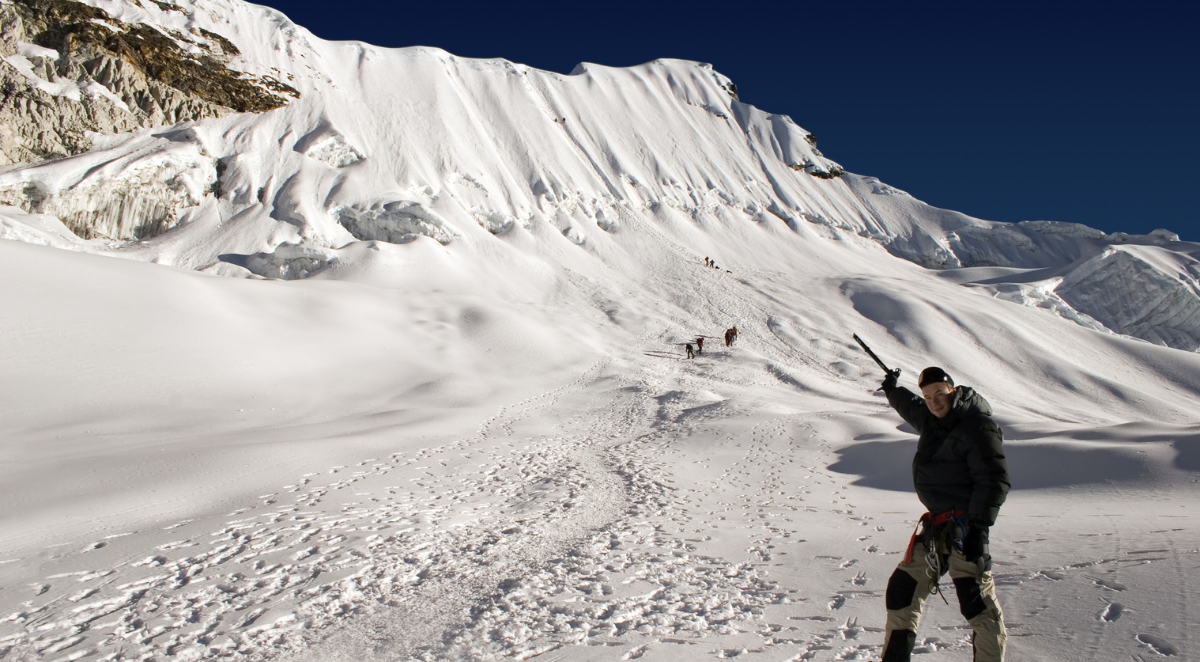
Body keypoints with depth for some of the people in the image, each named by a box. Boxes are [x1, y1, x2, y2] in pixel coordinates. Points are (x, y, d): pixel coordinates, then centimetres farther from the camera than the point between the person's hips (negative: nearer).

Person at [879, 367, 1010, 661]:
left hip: (964, 526, -8)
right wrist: (893, 390, 53)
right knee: (902, 590, 12)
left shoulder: (978, 426, -12)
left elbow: (994, 480, -17)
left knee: (977, 603, -13)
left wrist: (979, 526, -22)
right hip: (935, 526, 9)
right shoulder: (931, 420, 12)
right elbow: (911, 407, 37)